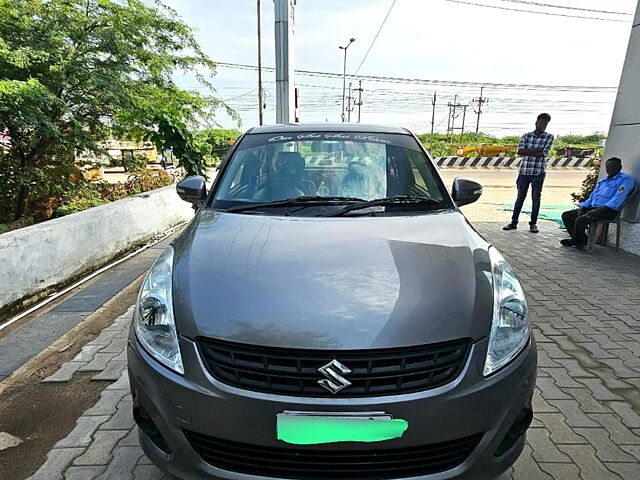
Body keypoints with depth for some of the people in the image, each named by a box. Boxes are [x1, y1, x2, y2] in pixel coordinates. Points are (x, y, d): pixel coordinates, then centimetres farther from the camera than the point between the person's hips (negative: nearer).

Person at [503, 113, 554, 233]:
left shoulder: (549, 137, 2)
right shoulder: (526, 136, 6)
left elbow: (544, 154, -11)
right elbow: (520, 151, -9)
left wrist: (528, 152, -8)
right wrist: (535, 150, -15)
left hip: (539, 172, -1)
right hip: (524, 171, 1)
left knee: (536, 198, 4)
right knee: (520, 197, 7)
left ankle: (533, 224, 12)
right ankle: (514, 222, 13)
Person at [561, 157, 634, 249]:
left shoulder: (625, 179, -1)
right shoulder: (602, 181, 25)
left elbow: (617, 200, -15)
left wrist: (598, 211, -24)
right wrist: (582, 207, 2)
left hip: (608, 211, -9)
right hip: (592, 207, 9)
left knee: (580, 220, -31)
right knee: (566, 215, -2)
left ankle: (575, 241, -6)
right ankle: (582, 240, -5)